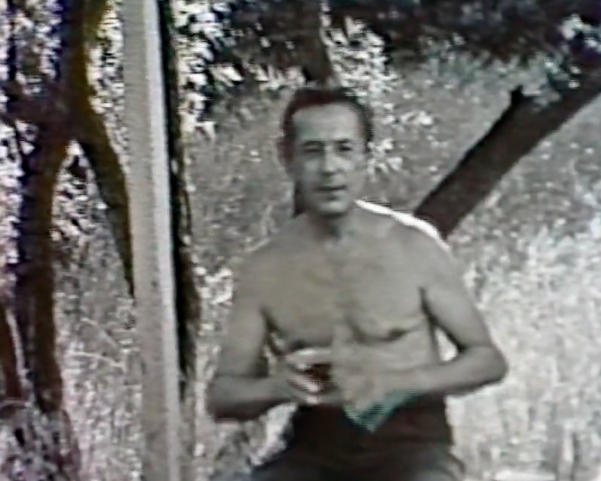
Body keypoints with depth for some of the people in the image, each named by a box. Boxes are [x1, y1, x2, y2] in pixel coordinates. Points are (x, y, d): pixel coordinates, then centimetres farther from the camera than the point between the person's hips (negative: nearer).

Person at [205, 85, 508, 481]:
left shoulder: (414, 247, -4)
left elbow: (488, 358, 0)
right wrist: (275, 386, -20)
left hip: (410, 448, -2)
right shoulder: (265, 268, 1)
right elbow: (222, 394, 4)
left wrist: (394, 382, -18)